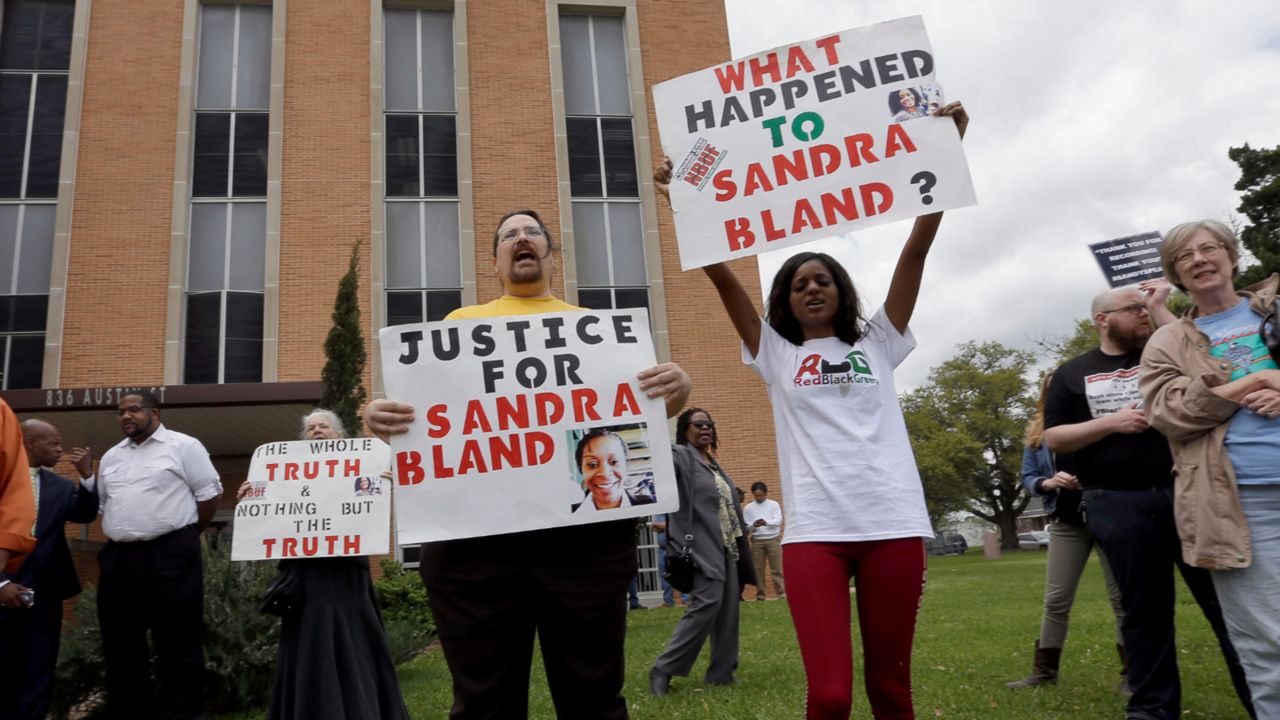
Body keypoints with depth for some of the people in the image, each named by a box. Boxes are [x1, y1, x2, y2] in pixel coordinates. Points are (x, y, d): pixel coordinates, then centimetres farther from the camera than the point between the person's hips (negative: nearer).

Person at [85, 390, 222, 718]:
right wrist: (124, 534, 9)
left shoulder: (183, 446, -1)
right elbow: (100, 504, 23)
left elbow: (208, 493, -3)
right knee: (121, 643, 11)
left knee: (177, 643, -3)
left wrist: (185, 536, 2)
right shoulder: (111, 457, 18)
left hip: (170, 555, -6)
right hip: (118, 557, 6)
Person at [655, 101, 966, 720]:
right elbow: (721, 277, 7)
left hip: (893, 523, 2)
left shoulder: (876, 343, 14)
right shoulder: (776, 356, 12)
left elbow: (916, 250, 8)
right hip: (814, 529, -1)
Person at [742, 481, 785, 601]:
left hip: (773, 540, -1)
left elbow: (778, 520, -8)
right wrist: (753, 525, -21)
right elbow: (745, 526, 1)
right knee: (758, 569, 3)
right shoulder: (748, 507, 5)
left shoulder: (774, 504, 3)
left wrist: (766, 522, -26)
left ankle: (781, 593, 1)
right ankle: (760, 594, 9)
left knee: (777, 568, -1)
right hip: (757, 541, 1)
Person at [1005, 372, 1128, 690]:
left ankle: (1131, 671, 16)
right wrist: (1049, 483, -13)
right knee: (1056, 599, 7)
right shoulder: (1036, 432, 7)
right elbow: (1028, 477, 8)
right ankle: (1044, 670, 17)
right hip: (1066, 523, 3)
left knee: (1122, 596, 3)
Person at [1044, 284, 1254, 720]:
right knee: (1143, 609, 7)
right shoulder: (1072, 374, 8)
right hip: (1118, 504, -1)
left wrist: (1161, 307, -1)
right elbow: (1054, 439, 3)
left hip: (1186, 491, 1)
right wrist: (1111, 422, -10)